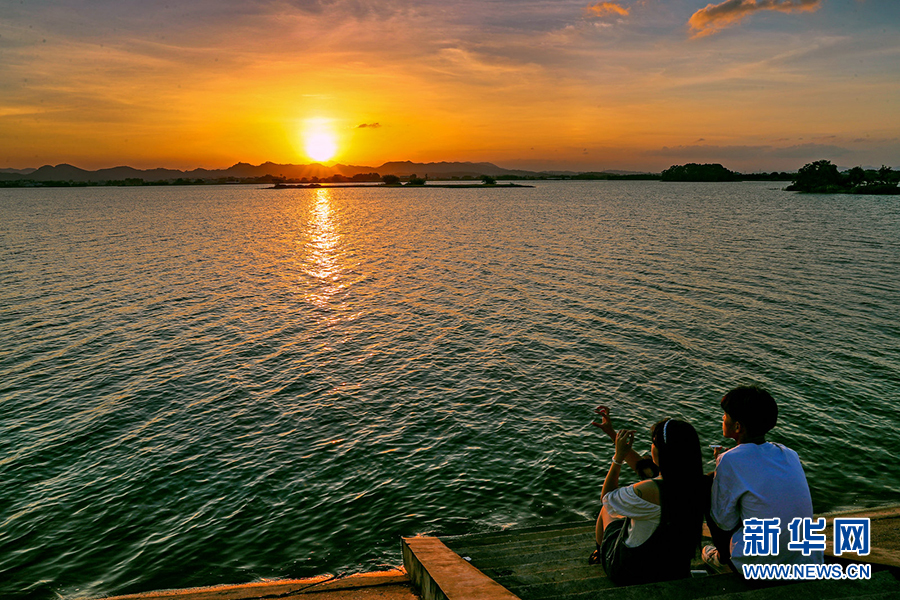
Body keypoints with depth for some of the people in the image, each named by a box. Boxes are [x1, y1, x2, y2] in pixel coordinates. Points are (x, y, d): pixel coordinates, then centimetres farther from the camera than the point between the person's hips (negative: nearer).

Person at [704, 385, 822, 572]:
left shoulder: (730, 461, -18)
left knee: (707, 488, 10)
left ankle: (723, 556, 29)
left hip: (759, 566, -5)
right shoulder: (790, 454, 0)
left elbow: (725, 522, -8)